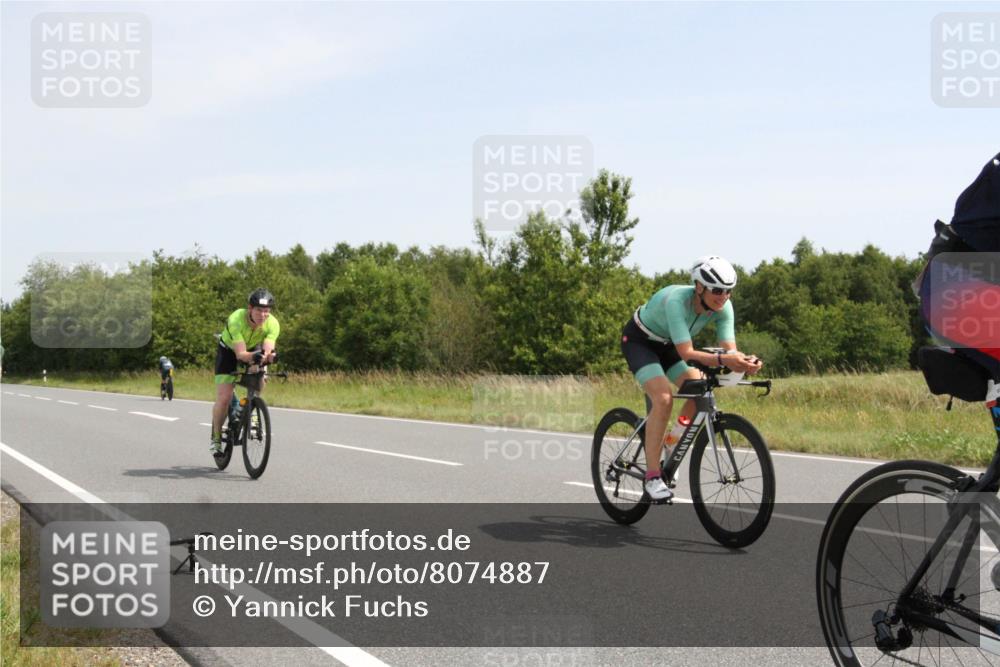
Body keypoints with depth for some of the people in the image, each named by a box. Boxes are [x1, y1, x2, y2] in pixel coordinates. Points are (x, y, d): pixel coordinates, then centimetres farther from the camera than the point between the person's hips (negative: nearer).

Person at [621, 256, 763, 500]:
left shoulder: (723, 307, -20)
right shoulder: (677, 300, -38)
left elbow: (730, 349, -25)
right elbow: (687, 353, -43)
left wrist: (744, 361, -47)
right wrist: (722, 360, -57)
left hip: (667, 345, 6)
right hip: (639, 340, -6)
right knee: (664, 398, -26)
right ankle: (652, 476, -20)